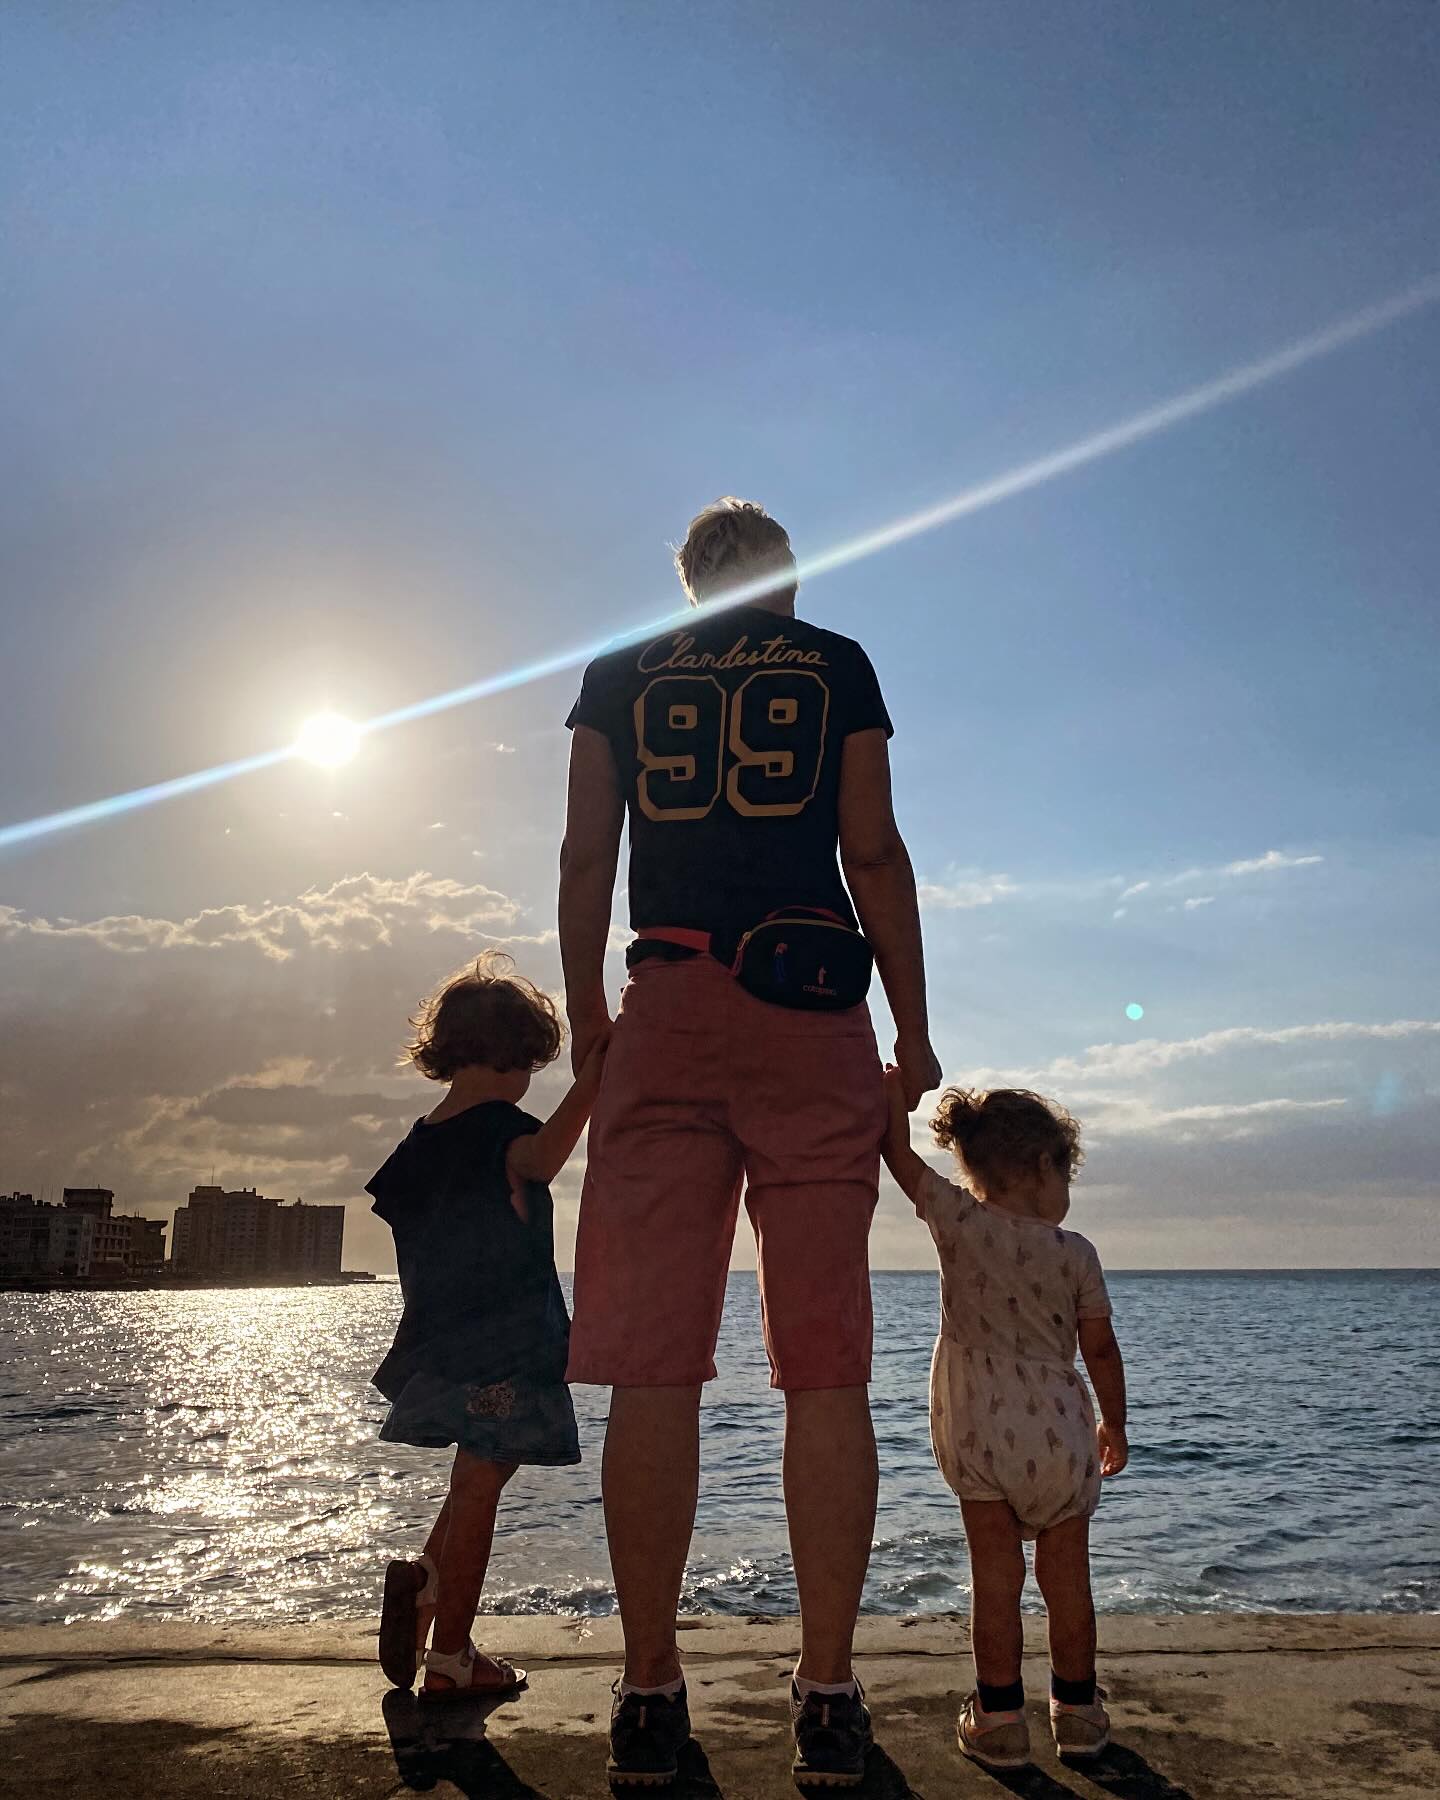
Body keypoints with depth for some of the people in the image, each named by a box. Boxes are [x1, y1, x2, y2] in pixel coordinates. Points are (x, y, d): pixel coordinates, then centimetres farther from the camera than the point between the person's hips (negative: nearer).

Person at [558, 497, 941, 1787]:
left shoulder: (621, 674, 16)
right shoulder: (837, 665, 14)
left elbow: (586, 860, 10)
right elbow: (874, 853, 6)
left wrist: (587, 1027, 15)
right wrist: (914, 1033, 9)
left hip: (668, 1012, 1)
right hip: (814, 1015, 0)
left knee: (653, 1363, 0)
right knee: (825, 1363, 0)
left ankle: (650, 1694, 4)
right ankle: (828, 1697, 3)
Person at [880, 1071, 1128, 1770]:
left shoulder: (958, 1220, -5)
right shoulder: (1076, 1253, -1)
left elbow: (899, 1154, 1)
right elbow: (1100, 1349, 4)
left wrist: (896, 1085, 15)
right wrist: (1114, 1424, 17)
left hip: (978, 1431, -1)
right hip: (1059, 1434, 1)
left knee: (996, 1575, 6)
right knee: (1066, 1575, 13)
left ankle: (999, 1718, 10)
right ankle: (1077, 1710, 24)